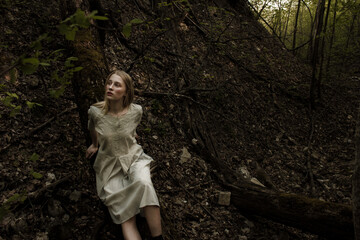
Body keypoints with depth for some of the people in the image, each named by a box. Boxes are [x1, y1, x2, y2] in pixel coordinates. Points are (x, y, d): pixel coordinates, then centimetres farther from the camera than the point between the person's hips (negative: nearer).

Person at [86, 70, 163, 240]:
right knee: (126, 219, -17)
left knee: (143, 183, -35)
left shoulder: (136, 111, -12)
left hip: (133, 157, 1)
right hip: (110, 165, 0)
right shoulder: (95, 111, -14)